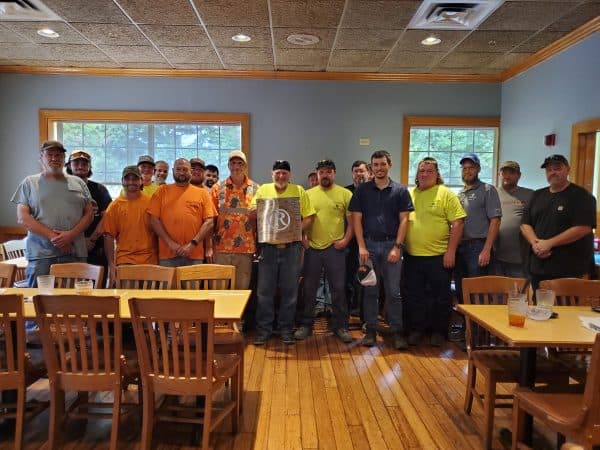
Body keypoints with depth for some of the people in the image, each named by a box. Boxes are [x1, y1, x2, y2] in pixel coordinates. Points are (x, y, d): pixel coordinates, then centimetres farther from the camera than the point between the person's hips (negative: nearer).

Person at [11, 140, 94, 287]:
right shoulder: (29, 183, 10)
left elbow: (89, 214, 8)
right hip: (41, 254, -1)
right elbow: (23, 218, 0)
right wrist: (52, 236, -11)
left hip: (75, 253, 1)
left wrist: (71, 235, -9)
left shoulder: (78, 183, 14)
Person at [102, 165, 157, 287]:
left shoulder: (150, 203, 4)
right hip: (124, 261, -1)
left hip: (150, 260, 1)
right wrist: (111, 265, -4)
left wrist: (159, 260, 3)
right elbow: (109, 236, 2)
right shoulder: (115, 206, 3)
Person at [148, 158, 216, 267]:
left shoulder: (202, 193, 8)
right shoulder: (162, 191, 10)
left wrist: (192, 244, -9)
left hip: (194, 255, 0)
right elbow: (154, 219, 3)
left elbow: (209, 222, 1)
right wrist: (170, 243, -8)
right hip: (168, 255, 0)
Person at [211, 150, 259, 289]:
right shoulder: (218, 188, 4)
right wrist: (209, 246, -2)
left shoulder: (255, 189, 6)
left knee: (242, 287, 8)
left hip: (246, 248, 1)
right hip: (221, 247, 0)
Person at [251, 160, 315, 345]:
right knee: (264, 291, 4)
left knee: (290, 291, 7)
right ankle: (263, 330, 17)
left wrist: (295, 232, -9)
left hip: (291, 247, 0)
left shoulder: (299, 191, 4)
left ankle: (286, 329, 21)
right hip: (268, 247, 0)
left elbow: (308, 217, 2)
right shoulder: (262, 190, 6)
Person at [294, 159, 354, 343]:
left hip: (335, 248, -2)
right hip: (312, 248, 2)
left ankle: (340, 326, 19)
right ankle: (305, 325, 22)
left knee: (338, 289, 5)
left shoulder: (345, 194, 1)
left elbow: (353, 220, 0)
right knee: (309, 289, 9)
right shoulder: (308, 194, 6)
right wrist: (302, 239, -1)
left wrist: (346, 240, -8)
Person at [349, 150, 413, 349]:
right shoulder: (362, 190, 6)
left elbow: (403, 220, 2)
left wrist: (397, 247, -7)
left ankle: (397, 332, 10)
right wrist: (361, 246, -6)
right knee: (370, 291, 7)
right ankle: (371, 331, 16)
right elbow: (357, 219, 3)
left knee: (394, 292, 1)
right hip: (368, 245, 1)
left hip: (391, 245, -1)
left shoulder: (400, 190, 5)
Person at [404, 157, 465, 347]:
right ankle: (416, 329, 27)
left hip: (439, 256, -3)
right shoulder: (408, 194, 9)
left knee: (440, 296, 8)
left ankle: (439, 331, 24)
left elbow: (457, 223, -8)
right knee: (414, 296, 12)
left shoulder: (446, 194, -3)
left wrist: (451, 251, -13)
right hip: (412, 256, 4)